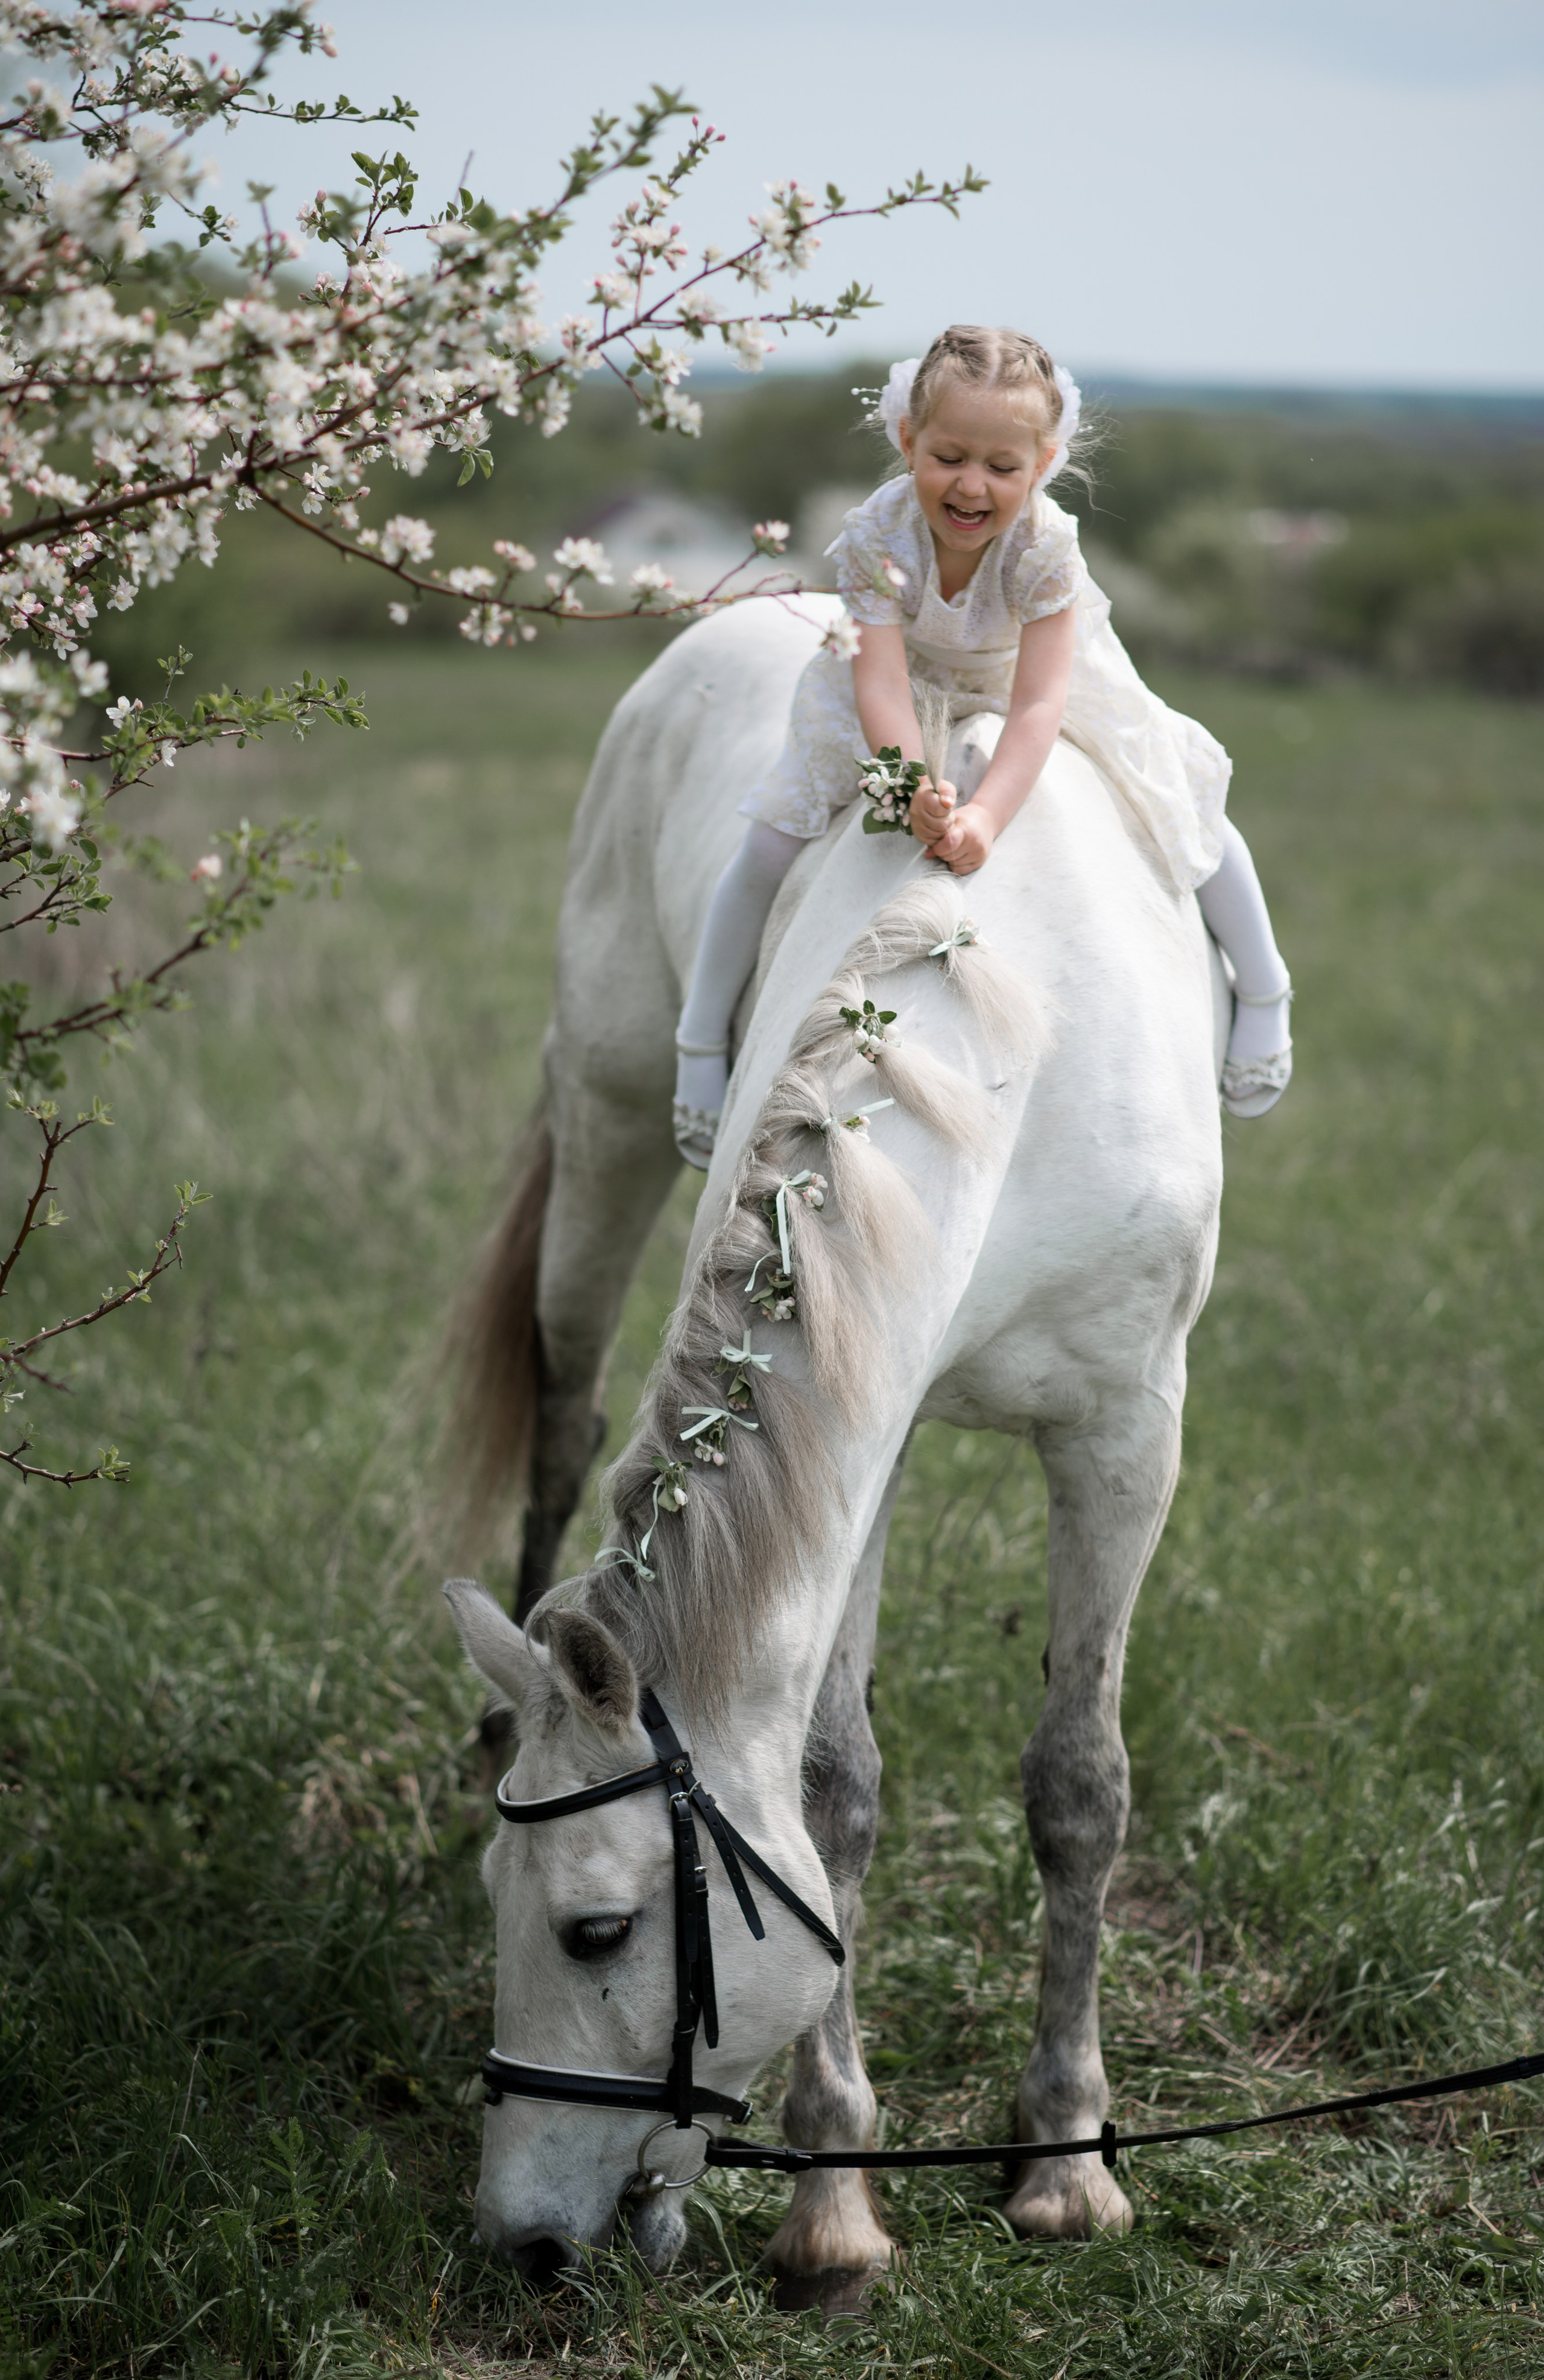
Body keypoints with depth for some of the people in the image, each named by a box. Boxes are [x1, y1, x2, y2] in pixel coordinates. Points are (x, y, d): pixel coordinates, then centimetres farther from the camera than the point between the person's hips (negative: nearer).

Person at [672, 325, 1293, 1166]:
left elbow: (1039, 704, -41)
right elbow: (882, 684, -43)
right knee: (774, 834, -10)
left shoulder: (1045, 544, -37)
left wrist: (986, 813, -56)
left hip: (1032, 674, 0)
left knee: (1184, 808, -6)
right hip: (909, 681, 0)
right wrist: (917, 790, -61)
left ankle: (1261, 993, 21)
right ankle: (702, 1039, 8)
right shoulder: (876, 535, -36)